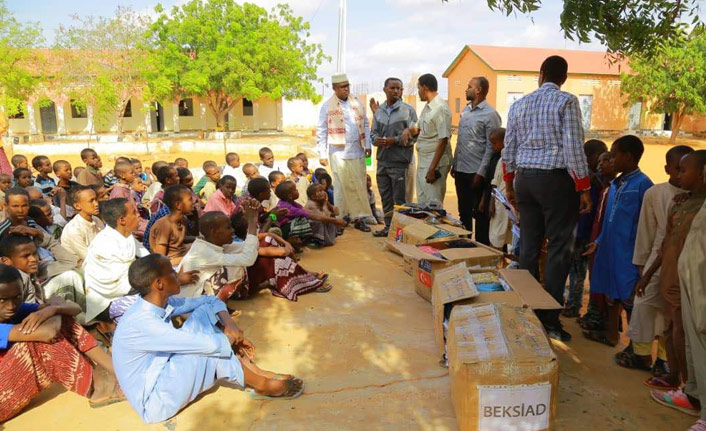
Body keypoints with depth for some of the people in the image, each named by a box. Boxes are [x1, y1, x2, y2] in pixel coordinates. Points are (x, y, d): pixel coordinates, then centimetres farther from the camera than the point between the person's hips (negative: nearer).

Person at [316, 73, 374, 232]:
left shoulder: (357, 103, 11)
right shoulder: (327, 106, 0)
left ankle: (357, 217, 9)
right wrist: (322, 154, -4)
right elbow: (321, 131, 1)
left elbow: (365, 125, 16)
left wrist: (368, 145, 8)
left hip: (357, 150, 4)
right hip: (339, 152, -3)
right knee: (342, 186, -2)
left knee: (359, 185, 3)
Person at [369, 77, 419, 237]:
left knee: (400, 199, 0)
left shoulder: (408, 110, -4)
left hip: (400, 162, -5)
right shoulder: (378, 110, 11)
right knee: (385, 197, 14)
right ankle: (388, 226, 27)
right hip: (382, 161, 5)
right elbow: (373, 132, 16)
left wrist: (395, 140, -17)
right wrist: (376, 139, -7)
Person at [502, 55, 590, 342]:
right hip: (556, 179, -5)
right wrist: (584, 189, -7)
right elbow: (573, 147, -11)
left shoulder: (519, 105, 10)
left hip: (524, 178, 5)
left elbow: (508, 149, 11)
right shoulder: (567, 102, -5)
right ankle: (549, 319, 1)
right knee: (559, 248, 0)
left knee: (528, 245, 11)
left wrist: (510, 185, 21)